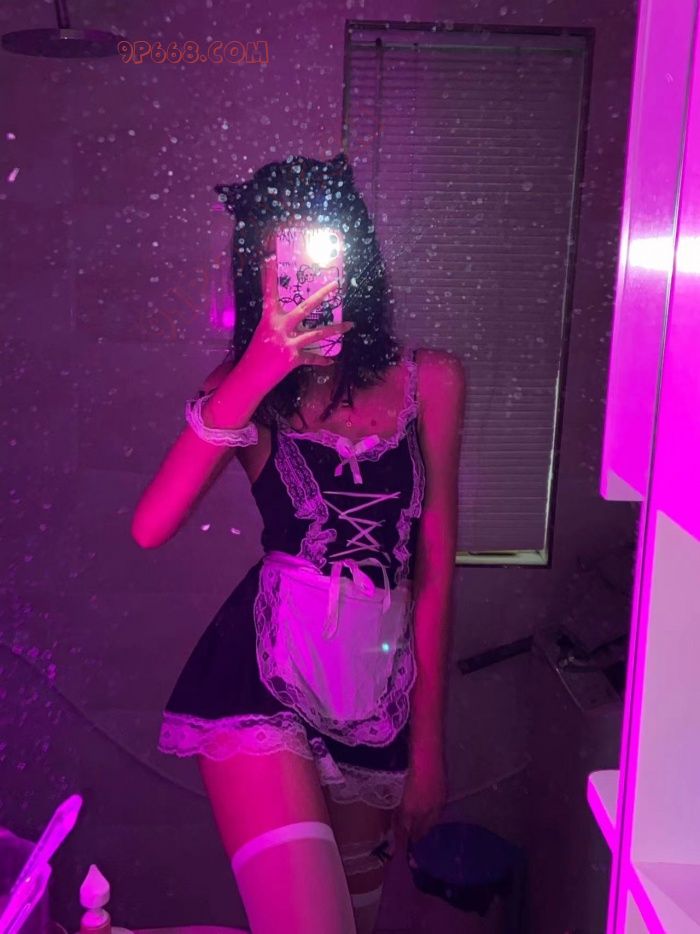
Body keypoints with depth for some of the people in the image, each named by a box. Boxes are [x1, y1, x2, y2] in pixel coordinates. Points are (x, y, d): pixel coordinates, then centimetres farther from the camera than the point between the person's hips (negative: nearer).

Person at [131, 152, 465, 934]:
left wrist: (428, 741, 7)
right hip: (265, 679, -3)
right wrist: (253, 378, -20)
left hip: (380, 692, 3)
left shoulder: (429, 381, 3)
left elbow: (435, 571, 5)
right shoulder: (251, 388, 2)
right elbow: (150, 527, -15)